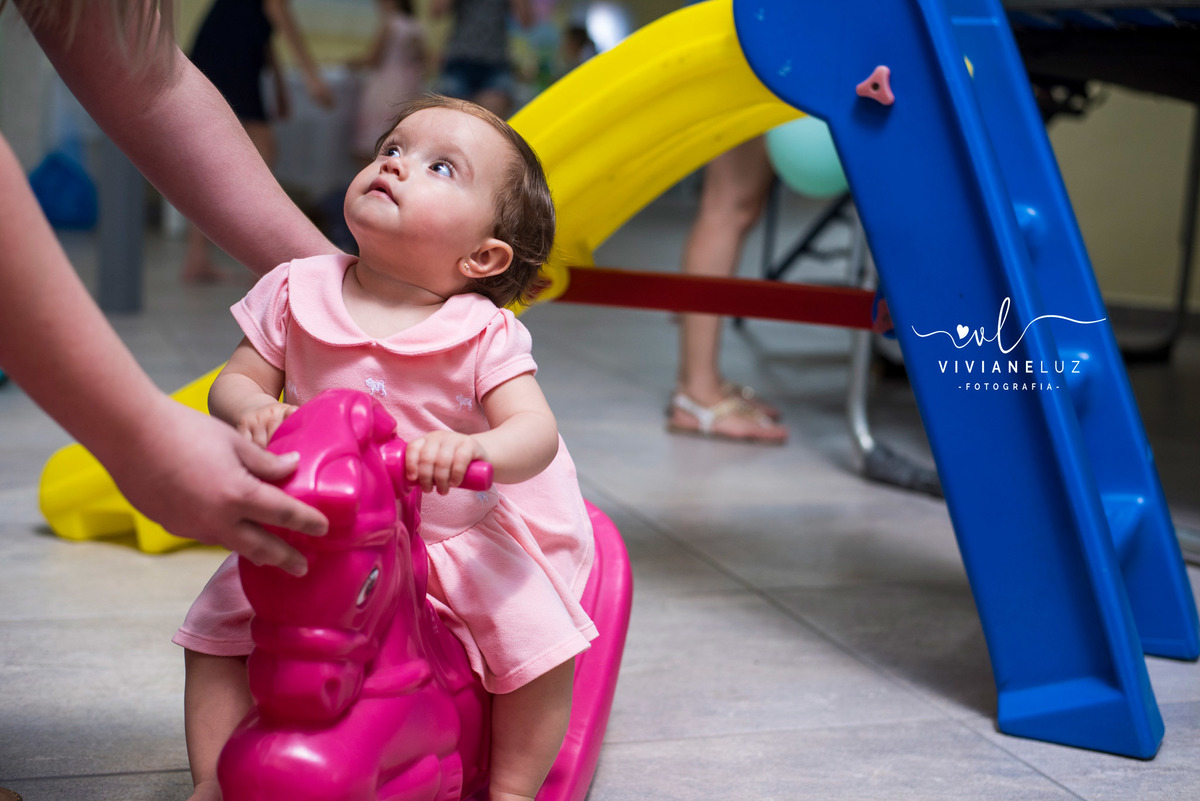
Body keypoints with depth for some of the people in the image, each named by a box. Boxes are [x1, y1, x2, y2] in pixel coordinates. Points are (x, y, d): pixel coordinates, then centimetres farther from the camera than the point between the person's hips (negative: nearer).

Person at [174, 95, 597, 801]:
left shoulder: (484, 335, -14)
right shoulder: (297, 293, -5)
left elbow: (535, 431, -23)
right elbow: (237, 380, -2)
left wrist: (472, 449, -46)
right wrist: (249, 408, -28)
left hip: (456, 540, -2)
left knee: (541, 635, -19)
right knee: (220, 621, -7)